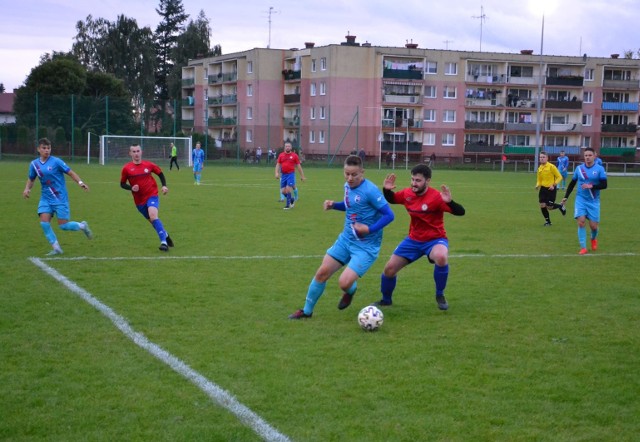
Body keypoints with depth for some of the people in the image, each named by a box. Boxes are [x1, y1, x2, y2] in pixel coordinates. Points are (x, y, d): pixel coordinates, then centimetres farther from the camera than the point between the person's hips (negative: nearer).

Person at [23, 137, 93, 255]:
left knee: (63, 225, -5)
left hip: (60, 198, -4)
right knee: (44, 222, -12)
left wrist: (80, 182, -22)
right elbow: (31, 179, 18)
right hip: (45, 198, 4)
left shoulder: (56, 161, -10)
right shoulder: (34, 164, 3)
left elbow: (70, 172, -7)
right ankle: (56, 248, 1)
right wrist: (27, 188, -1)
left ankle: (82, 226, 26)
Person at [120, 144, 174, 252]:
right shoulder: (127, 168, -4)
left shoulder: (149, 165, -4)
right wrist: (131, 188, -14)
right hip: (139, 200, 3)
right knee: (152, 220, 13)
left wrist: (164, 186, 0)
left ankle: (164, 242, -27)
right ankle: (166, 235, 39)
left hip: (152, 195, -3)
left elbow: (160, 173, 13)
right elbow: (122, 184, 6)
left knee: (153, 216, -26)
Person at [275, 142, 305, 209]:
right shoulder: (281, 155, 8)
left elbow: (298, 166, 4)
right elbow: (278, 165, 9)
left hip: (291, 174, -3)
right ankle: (291, 199, 28)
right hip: (283, 175, 4)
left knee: (288, 189, -13)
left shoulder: (294, 155, 1)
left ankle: (288, 205, -2)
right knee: (283, 191, 2)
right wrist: (277, 173, -7)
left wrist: (302, 175, 5)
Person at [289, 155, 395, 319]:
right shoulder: (347, 186, 2)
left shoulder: (370, 190, -22)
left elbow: (389, 215, -20)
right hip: (346, 239, 7)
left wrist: (370, 229, -28)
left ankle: (351, 290, 21)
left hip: (366, 246, -7)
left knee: (344, 283, -19)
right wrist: (334, 205, 4)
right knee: (322, 272, 5)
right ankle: (307, 310, 24)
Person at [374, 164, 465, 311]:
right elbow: (391, 199, 14)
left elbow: (460, 212, -27)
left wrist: (449, 202, -46)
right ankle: (386, 299, 32)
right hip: (414, 240, 5)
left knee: (441, 257, -39)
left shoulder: (436, 197, -23)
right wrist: (386, 190, -7)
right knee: (389, 268, 1)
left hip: (434, 239, -5)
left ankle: (440, 296, -13)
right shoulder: (407, 194, -6)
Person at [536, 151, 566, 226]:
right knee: (542, 205, -6)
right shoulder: (539, 168, 6)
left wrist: (554, 185, -19)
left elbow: (559, 177, -9)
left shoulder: (551, 167, -11)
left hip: (551, 189, -5)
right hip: (543, 188, 5)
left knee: (549, 207, -4)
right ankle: (547, 221, 14)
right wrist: (537, 185, -4)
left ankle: (561, 206, 28)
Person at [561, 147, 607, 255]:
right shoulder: (579, 168, 3)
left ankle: (594, 238, 36)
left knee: (593, 225, 0)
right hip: (580, 200, 1)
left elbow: (604, 185, -10)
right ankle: (583, 248, -5)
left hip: (594, 201, -1)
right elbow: (572, 183, 14)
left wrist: (592, 186, -24)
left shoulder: (600, 169, -5)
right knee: (581, 222, -13)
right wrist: (566, 197, 14)